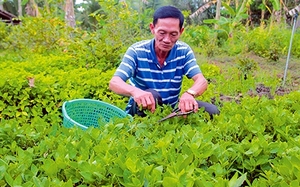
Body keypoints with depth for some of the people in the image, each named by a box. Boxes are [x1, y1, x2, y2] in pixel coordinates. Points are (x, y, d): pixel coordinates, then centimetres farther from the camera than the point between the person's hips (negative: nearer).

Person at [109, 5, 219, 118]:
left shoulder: (184, 51, -8)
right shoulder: (137, 51, -16)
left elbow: (202, 81, -20)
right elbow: (114, 83, -27)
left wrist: (189, 93, -46)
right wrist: (134, 91, -52)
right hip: (140, 112, -3)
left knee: (211, 111, -17)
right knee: (151, 95, -36)